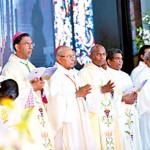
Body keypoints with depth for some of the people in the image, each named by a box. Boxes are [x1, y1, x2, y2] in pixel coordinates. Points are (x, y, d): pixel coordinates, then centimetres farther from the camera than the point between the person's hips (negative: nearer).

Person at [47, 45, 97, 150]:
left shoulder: (73, 75, 17)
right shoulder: (55, 76, -10)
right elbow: (55, 99, -21)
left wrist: (83, 93, -3)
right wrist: (76, 94, -19)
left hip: (79, 119, 8)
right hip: (66, 121, -8)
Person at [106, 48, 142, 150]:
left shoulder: (125, 75, 19)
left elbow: (132, 90, 22)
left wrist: (133, 95, 0)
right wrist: (122, 98, -17)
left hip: (130, 112, 7)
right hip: (117, 113, -7)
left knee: (133, 139, 4)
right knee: (121, 141, -10)